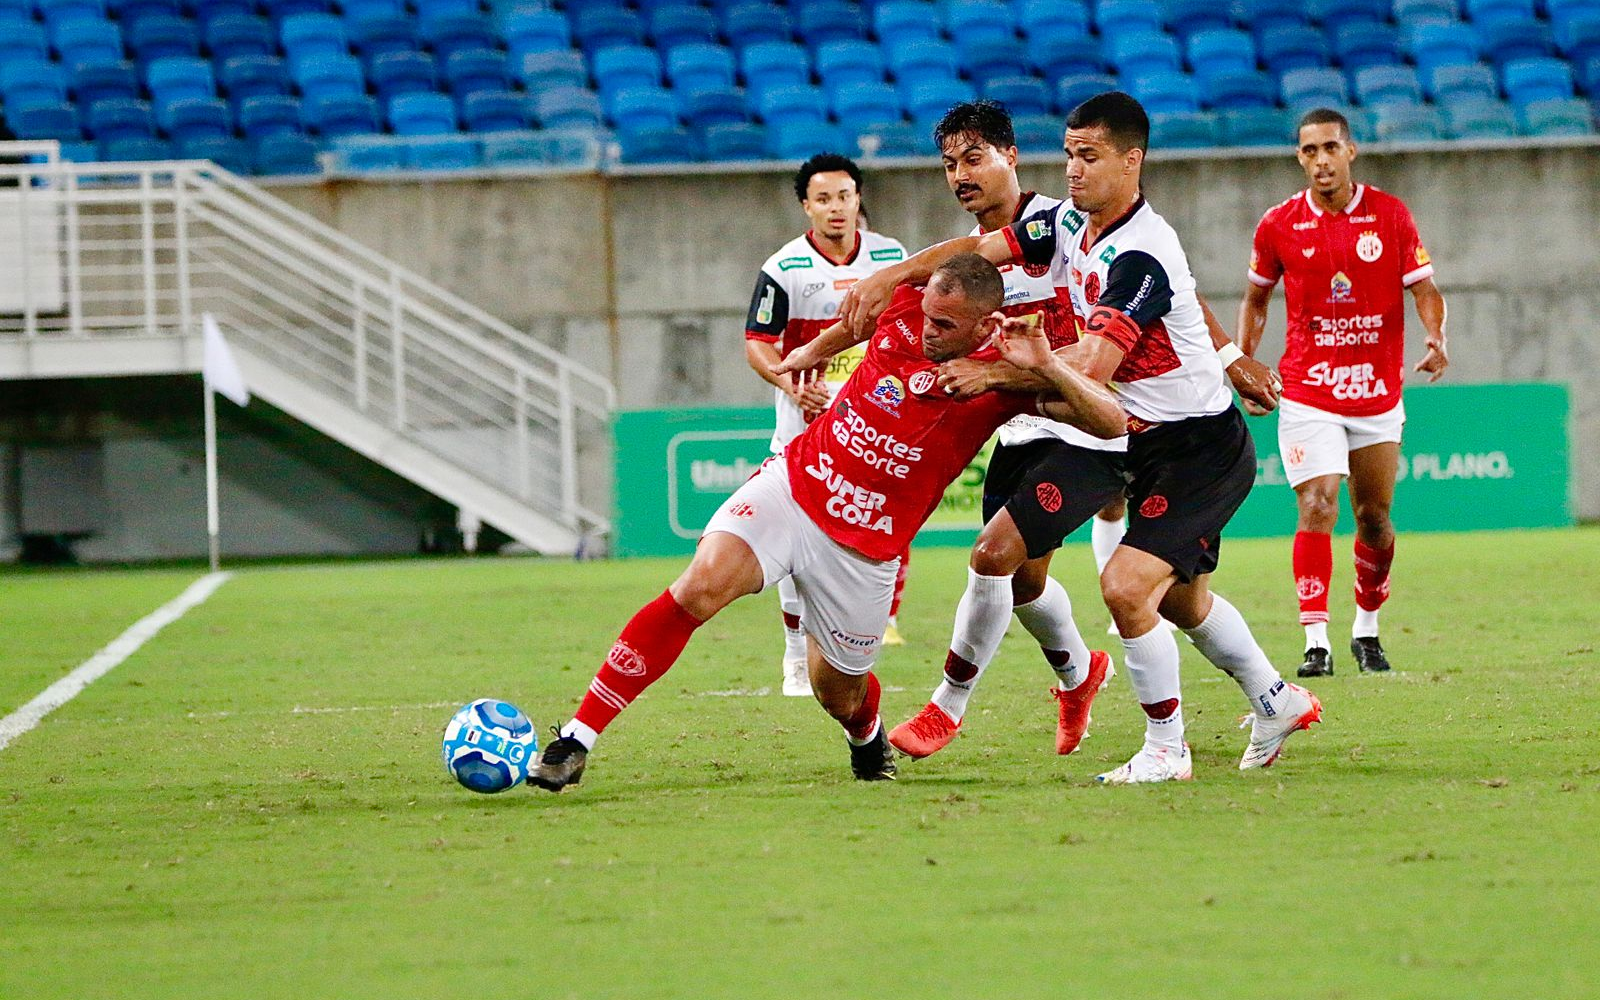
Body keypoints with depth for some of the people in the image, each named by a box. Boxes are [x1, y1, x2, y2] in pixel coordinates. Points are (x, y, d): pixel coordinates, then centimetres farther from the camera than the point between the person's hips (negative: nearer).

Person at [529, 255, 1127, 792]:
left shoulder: (1003, 375, -11)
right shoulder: (904, 309, -3)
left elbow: (1110, 422, -18)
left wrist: (1046, 366, -31)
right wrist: (815, 350, 31)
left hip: (864, 544, -1)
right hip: (790, 487, 1)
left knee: (838, 693, 10)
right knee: (701, 587, -24)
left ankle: (867, 733, 53)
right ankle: (577, 738, -24)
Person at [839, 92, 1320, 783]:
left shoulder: (1140, 255, -27)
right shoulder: (1071, 224, 1)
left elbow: (1092, 367, -35)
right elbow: (981, 249, 0)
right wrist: (890, 276, -13)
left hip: (1201, 452, -10)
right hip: (1149, 447, 10)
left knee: (1126, 587, -19)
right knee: (1180, 599, 23)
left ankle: (1166, 750, -4)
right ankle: (1277, 702, 43)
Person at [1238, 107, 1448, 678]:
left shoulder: (1390, 215, -2)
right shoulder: (1279, 225, -1)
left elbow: (1424, 289, -1)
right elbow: (1257, 297, 13)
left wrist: (1436, 338, -20)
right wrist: (1244, 362, 0)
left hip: (1378, 391, 1)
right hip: (1308, 391, -1)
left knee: (1375, 519, 9)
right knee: (1318, 507, -17)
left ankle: (1367, 630, 30)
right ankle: (1317, 645, -18)